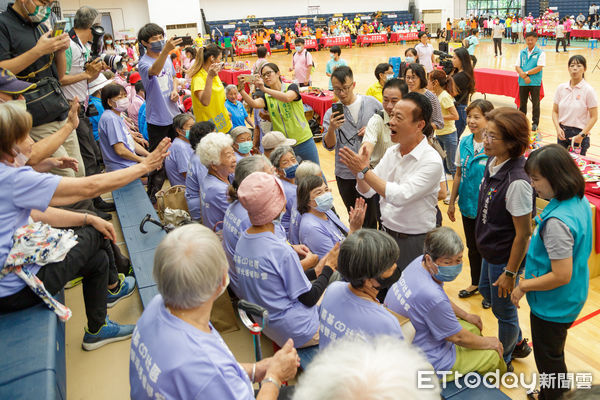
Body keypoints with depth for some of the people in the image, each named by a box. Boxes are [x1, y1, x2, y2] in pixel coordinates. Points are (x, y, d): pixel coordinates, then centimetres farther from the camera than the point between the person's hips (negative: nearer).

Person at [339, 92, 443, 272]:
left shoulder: (431, 161, -19)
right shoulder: (391, 152, 1)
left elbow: (400, 196, -29)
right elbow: (367, 191, 4)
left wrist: (364, 170, -27)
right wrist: (359, 172, -17)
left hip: (414, 242, -6)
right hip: (385, 232, 6)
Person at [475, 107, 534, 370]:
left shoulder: (517, 182, -31)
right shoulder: (493, 162, -5)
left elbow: (523, 233, -24)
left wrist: (510, 273, -17)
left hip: (505, 258, -9)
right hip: (489, 251, 9)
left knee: (503, 309, 12)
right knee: (486, 291, 27)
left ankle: (503, 361, 39)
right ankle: (518, 343, 51)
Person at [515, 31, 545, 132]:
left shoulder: (540, 53, -3)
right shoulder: (522, 52, 8)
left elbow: (539, 67, -12)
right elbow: (517, 66, -1)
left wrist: (526, 73, -14)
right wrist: (524, 77, -14)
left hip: (535, 82, -3)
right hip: (523, 82, 3)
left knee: (535, 103, 3)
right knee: (522, 102, 12)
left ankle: (535, 123, 13)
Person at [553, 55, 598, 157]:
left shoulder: (588, 90, -7)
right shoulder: (561, 88, 3)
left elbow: (594, 117, -7)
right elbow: (555, 111, 7)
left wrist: (582, 135, -14)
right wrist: (558, 128, -8)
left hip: (579, 134, -3)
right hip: (562, 132, 3)